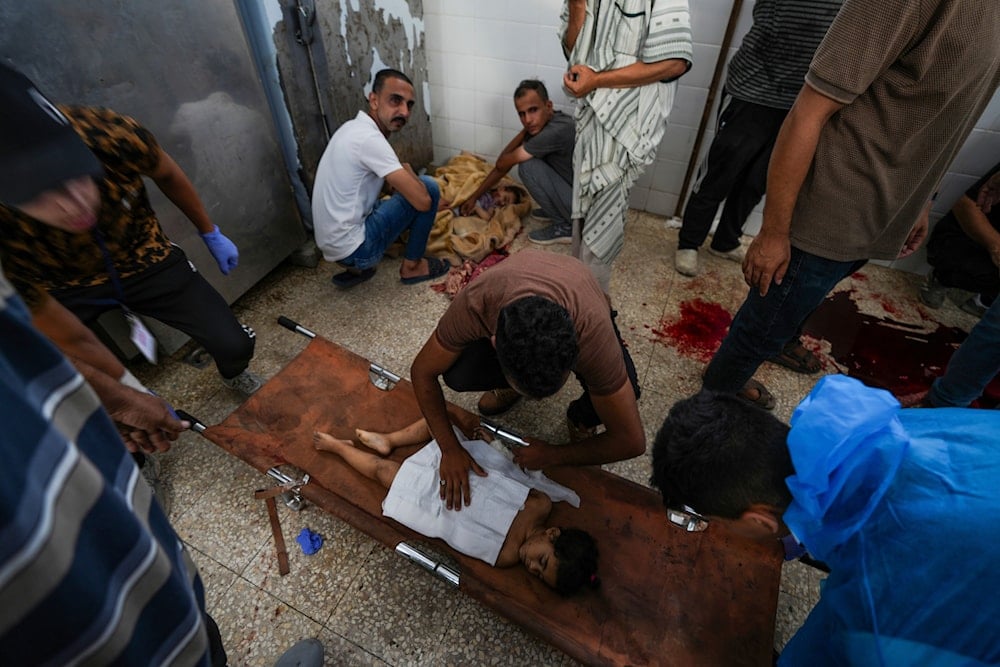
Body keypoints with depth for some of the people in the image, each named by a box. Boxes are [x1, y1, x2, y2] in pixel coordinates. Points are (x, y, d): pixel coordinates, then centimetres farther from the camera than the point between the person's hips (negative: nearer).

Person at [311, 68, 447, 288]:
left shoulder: (354, 127, 10)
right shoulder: (370, 138, -20)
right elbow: (423, 201, -21)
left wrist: (402, 175, 9)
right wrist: (407, 171, -2)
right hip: (352, 249, -9)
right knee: (428, 188, -8)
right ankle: (412, 266, 8)